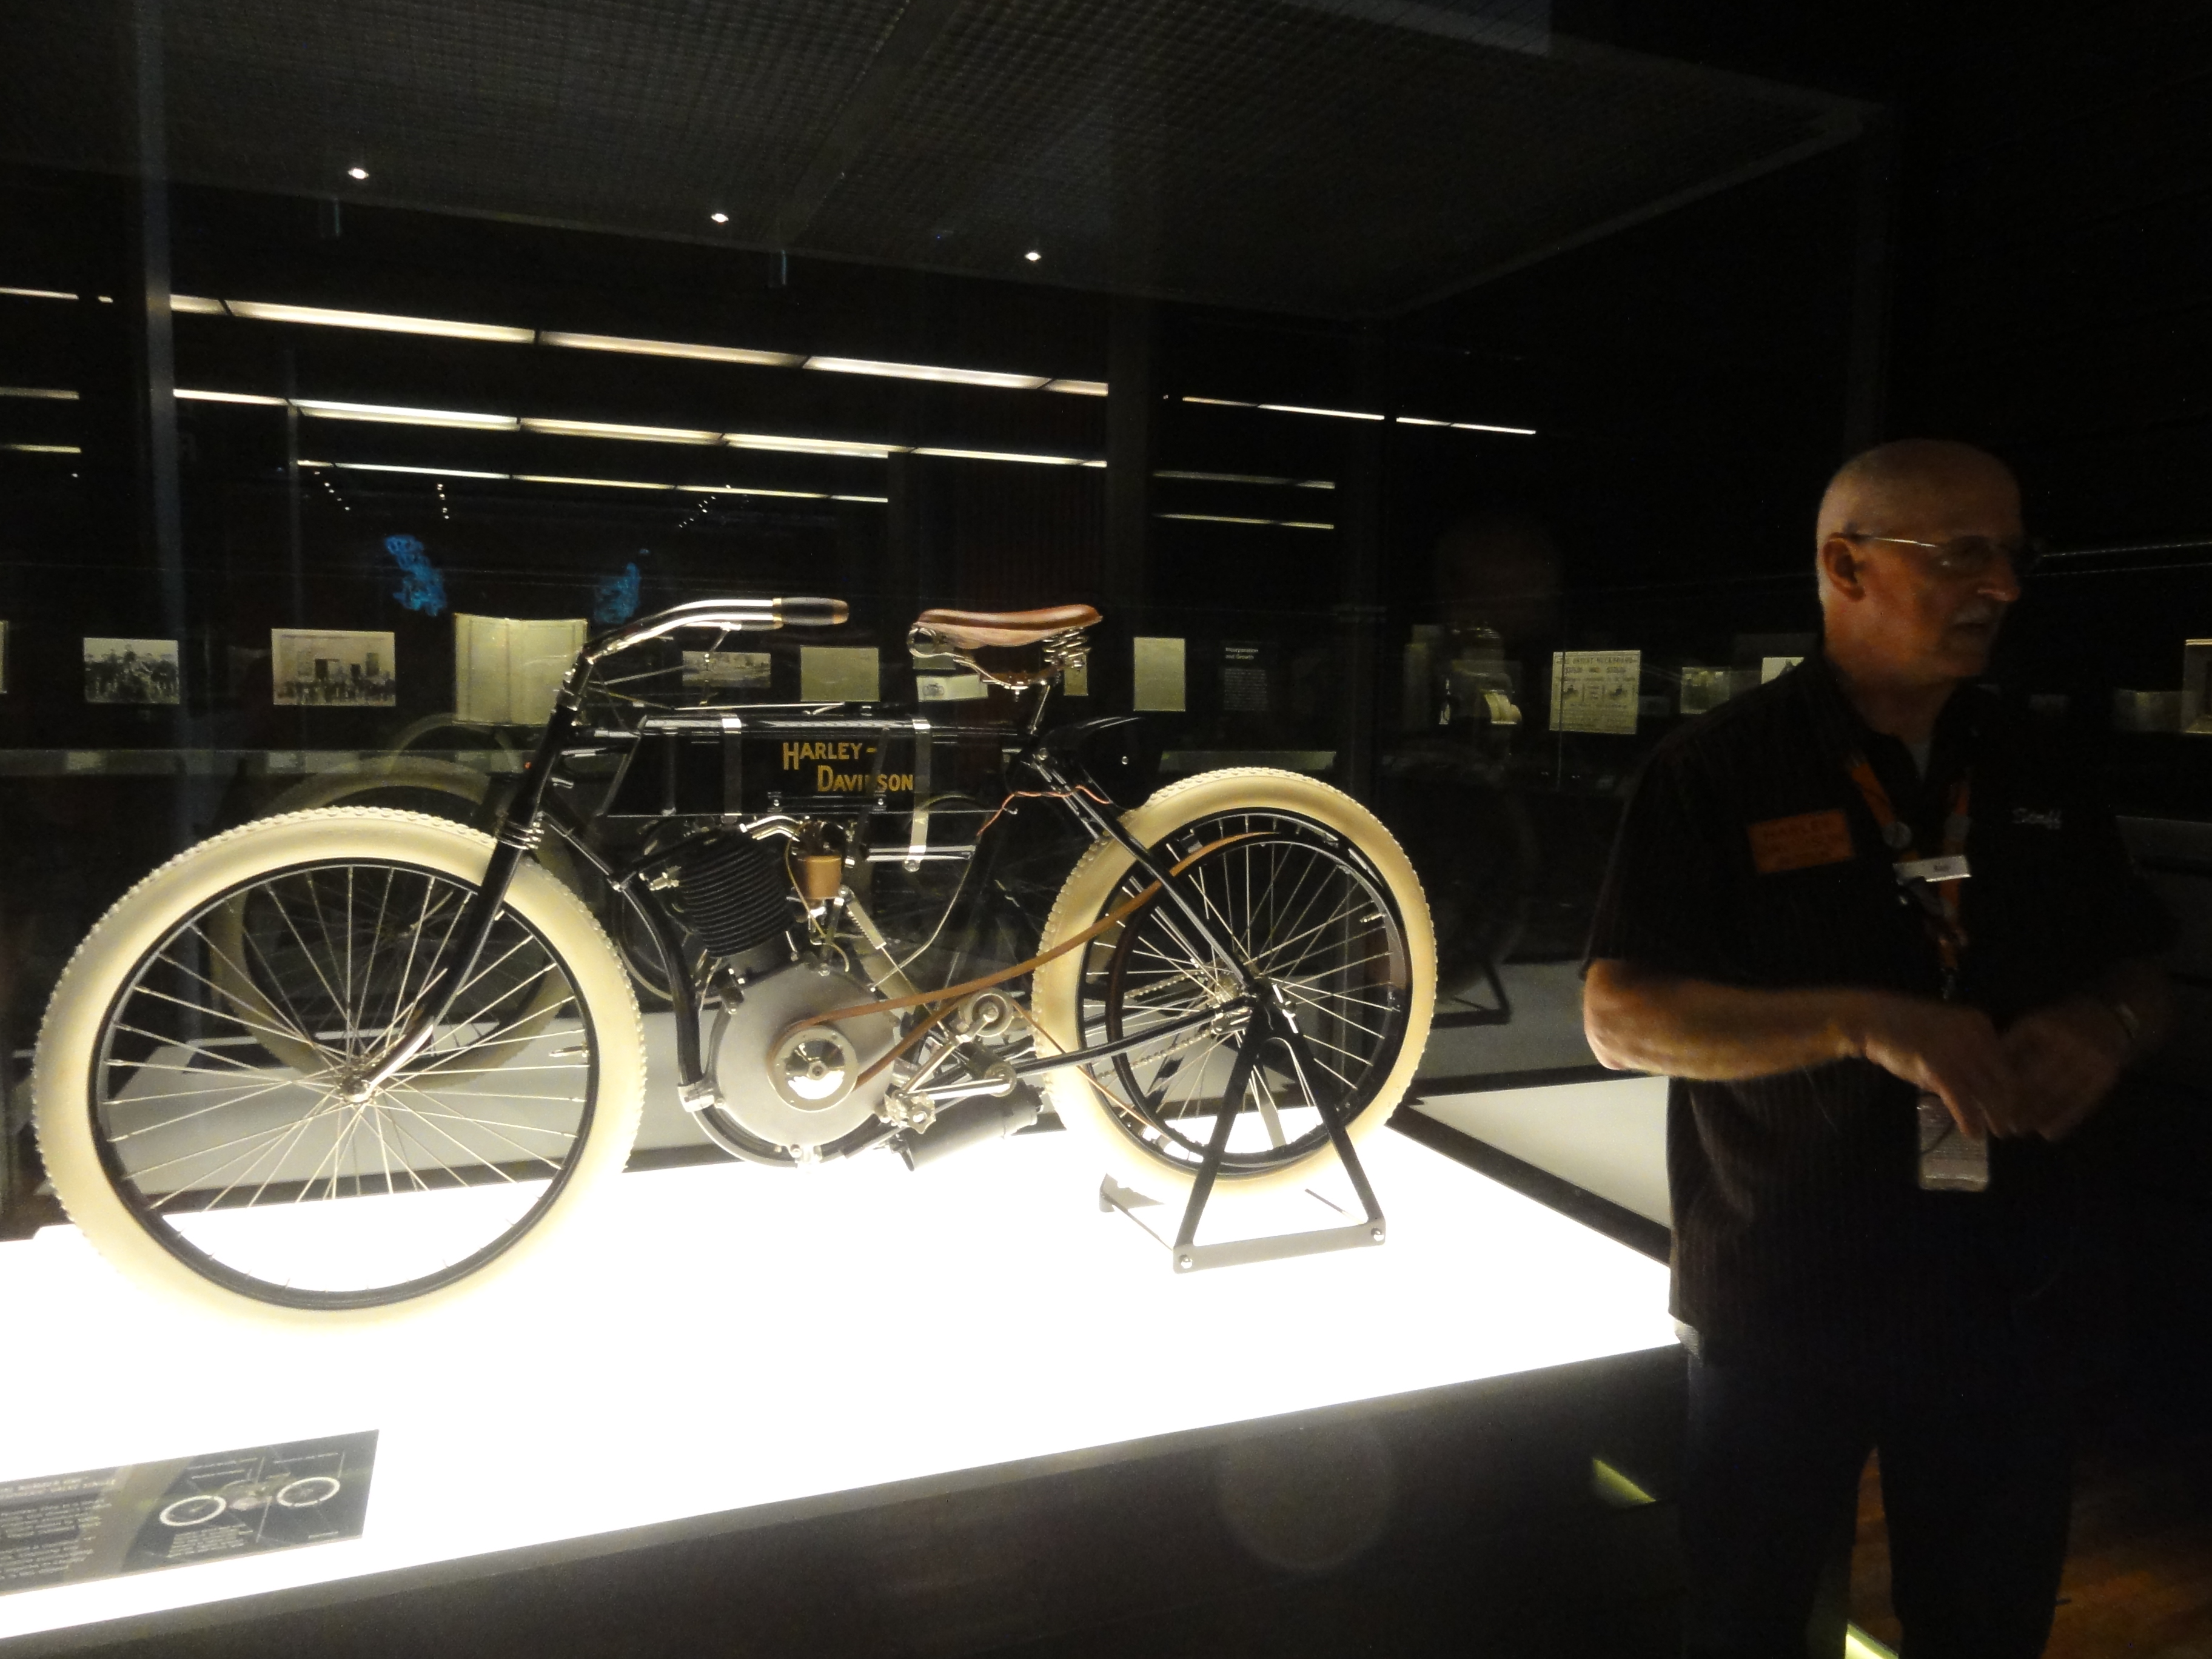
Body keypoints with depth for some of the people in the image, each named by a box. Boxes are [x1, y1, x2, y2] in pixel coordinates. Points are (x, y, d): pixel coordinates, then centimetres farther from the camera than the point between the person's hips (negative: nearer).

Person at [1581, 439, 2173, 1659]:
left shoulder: (2035, 774, 6)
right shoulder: (1718, 772, -11)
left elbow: (2137, 974, 14)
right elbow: (1619, 1018, -16)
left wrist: (2104, 1026, -10)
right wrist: (1863, 1023, -28)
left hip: (2005, 1287, 5)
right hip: (1781, 1299, -4)